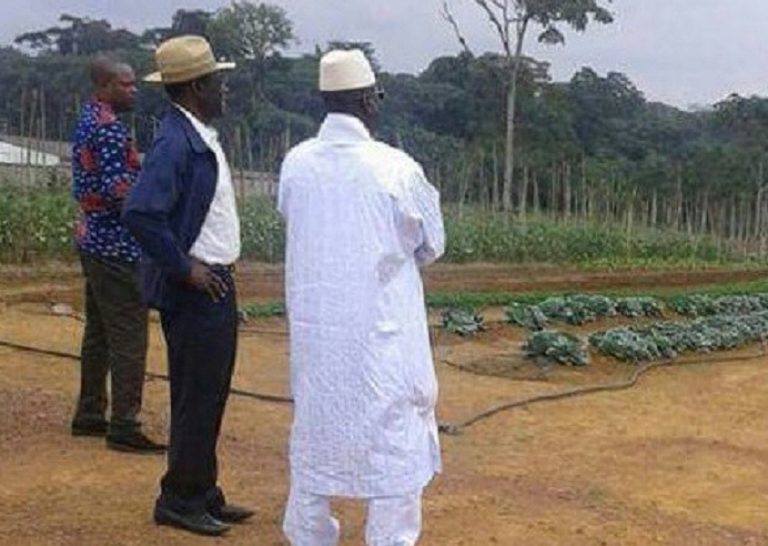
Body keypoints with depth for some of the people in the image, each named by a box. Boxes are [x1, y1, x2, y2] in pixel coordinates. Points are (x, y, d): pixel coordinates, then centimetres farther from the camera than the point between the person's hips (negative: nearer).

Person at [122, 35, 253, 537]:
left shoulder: (205, 138, 11)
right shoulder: (176, 143, -19)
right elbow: (141, 213, -29)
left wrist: (223, 265, 14)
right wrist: (184, 268, -21)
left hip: (217, 287, 10)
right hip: (196, 291, -9)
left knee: (210, 397, 16)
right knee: (196, 399, 0)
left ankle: (204, 493, 28)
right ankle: (180, 500, 14)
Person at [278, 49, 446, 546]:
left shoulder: (296, 164, -4)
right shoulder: (395, 168, -15)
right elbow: (432, 245, -2)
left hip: (315, 326, 5)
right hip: (382, 331, -4)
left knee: (314, 431, 19)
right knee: (394, 438, 9)